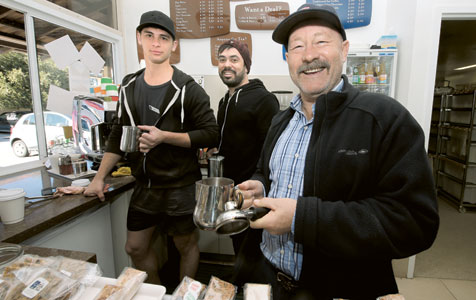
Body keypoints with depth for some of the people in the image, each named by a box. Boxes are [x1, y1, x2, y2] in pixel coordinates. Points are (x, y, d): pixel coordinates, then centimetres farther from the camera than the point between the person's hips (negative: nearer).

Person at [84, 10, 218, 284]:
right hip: (144, 185, 6)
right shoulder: (129, 86, 7)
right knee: (135, 247, 18)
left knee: (187, 245, 13)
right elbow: (119, 136, 12)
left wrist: (165, 136, -25)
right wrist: (100, 177, 7)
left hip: (181, 187, -5)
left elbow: (211, 134, -16)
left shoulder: (188, 89, -11)